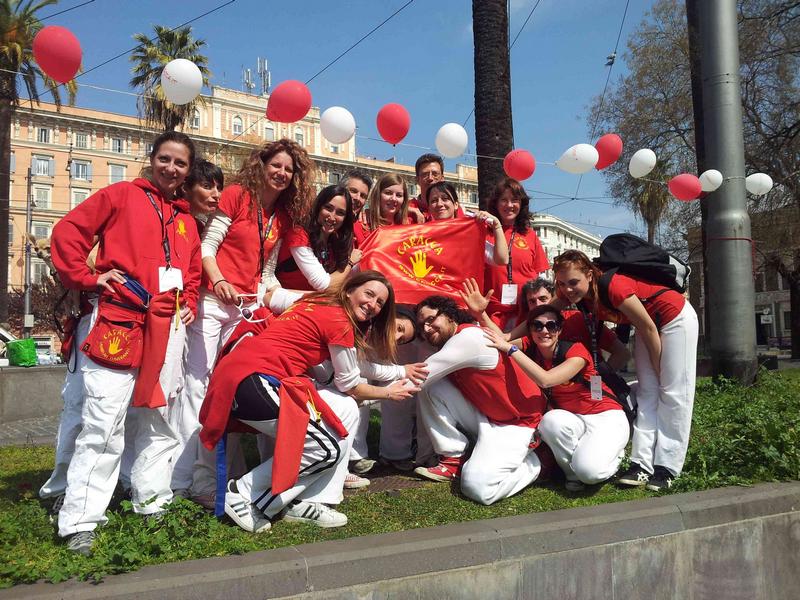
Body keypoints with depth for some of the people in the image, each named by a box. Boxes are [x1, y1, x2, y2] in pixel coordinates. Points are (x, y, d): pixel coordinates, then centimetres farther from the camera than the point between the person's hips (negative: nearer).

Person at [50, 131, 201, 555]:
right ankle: (80, 521, 1)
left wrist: (189, 303, 11)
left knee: (158, 420, 11)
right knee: (103, 424, -7)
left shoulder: (186, 218, 19)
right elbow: (68, 232, 2)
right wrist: (88, 279, -5)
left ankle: (153, 503, 23)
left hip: (167, 328, 6)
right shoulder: (120, 195, 5)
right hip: (119, 322, -5)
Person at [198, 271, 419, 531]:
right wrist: (388, 393, 20)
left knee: (346, 409, 10)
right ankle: (244, 496, 3)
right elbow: (350, 386, 1)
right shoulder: (341, 322, -6)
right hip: (254, 383, -10)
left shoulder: (316, 303, 18)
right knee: (326, 449, -7)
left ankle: (306, 502, 11)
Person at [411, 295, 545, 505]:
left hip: (516, 421, -8)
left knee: (478, 487, -25)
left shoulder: (470, 337, -22)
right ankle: (454, 460, 2)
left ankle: (532, 463, 5)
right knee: (430, 388, -9)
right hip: (483, 416, 8)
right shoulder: (449, 344, 6)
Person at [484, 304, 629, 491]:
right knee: (551, 420, -33)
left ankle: (611, 454, 6)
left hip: (605, 416, -4)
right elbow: (501, 339, -15)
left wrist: (510, 348, -36)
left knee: (589, 471, -31)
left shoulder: (576, 350, -21)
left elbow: (545, 379, -35)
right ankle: (573, 472, -5)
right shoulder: (531, 348, -5)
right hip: (572, 419, 5)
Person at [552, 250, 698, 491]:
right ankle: (642, 464, 1)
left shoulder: (614, 286, -35)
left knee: (673, 393, -4)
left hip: (676, 317, -7)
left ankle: (667, 468, 1)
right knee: (647, 391, 2)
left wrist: (659, 370, -12)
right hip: (648, 322, 7)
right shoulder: (570, 295, -16)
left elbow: (648, 328, -25)